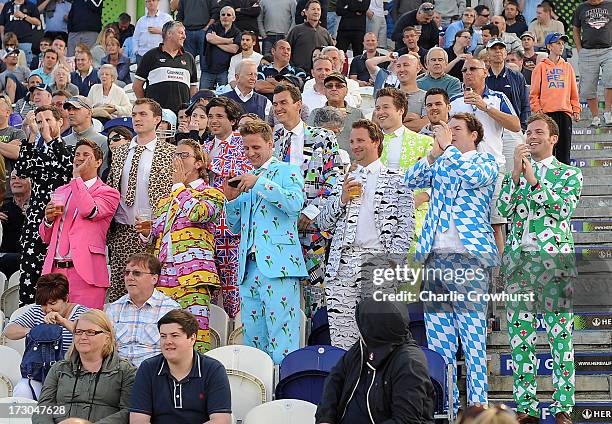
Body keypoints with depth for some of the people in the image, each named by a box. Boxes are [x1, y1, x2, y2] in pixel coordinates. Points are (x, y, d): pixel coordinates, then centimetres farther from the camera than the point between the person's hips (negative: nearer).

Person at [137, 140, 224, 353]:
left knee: (195, 336, -15)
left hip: (192, 279, -6)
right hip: (163, 277, 6)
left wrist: (179, 185, -1)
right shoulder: (165, 200, 25)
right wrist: (147, 232, 8)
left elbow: (196, 213, -17)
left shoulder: (212, 195, 6)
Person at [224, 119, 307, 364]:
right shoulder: (245, 181, 22)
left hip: (278, 264, -7)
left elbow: (296, 204, -15)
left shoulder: (287, 171, 4)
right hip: (249, 265, 7)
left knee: (281, 332, -11)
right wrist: (231, 198, 6)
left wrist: (258, 182, -15)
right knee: (251, 335, 6)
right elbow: (235, 227, 24)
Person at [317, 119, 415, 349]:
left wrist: (393, 263, -9)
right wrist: (342, 199, 2)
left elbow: (405, 226, 1)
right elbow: (323, 223, 18)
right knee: (341, 339, -3)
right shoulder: (344, 181, 22)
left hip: (378, 262, -4)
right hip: (342, 265, 4)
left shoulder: (396, 180, 8)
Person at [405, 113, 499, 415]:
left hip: (469, 257, -5)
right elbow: (410, 181, 7)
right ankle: (445, 407, 9)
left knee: (473, 340, -8)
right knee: (438, 342, 5)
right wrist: (434, 153, -4)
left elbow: (474, 176, -15)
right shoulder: (440, 163, 21)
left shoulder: (485, 161, 7)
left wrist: (448, 147, -8)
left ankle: (477, 405, -6)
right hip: (434, 257, 5)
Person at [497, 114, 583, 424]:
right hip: (519, 261, 3)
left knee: (560, 335, -5)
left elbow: (563, 208, -7)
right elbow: (503, 209, 2)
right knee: (520, 337, 1)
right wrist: (516, 173, -6)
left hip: (555, 261, -3)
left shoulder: (569, 174, 9)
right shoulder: (514, 173, 18)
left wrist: (534, 180, -10)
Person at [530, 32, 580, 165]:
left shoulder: (567, 67, 16)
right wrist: (537, 109, -8)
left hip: (565, 112, 3)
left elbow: (574, 92, 16)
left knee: (564, 149, 2)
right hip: (547, 112, -3)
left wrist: (576, 110, 7)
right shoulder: (541, 67, 7)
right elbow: (534, 93, 4)